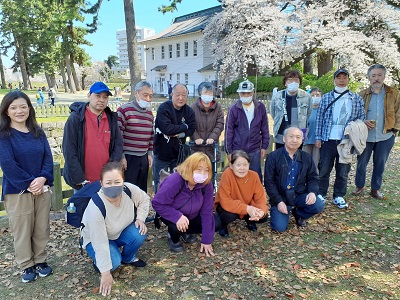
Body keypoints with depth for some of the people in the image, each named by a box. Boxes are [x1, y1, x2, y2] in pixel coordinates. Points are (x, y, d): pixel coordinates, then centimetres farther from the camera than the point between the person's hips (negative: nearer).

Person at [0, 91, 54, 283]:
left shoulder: (38, 132, 6)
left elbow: (48, 157, 1)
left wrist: (43, 178, -15)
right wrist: (29, 183, -17)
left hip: (42, 188, 4)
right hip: (17, 191, -4)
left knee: (42, 228, 12)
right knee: (22, 230, 8)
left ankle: (40, 260, 30)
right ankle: (26, 265, 26)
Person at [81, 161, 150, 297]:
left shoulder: (130, 189, -26)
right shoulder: (96, 207, -38)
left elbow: (145, 200, -1)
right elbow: (100, 243, -33)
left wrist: (140, 218, -16)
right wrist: (106, 273, -28)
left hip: (121, 232, 4)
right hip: (96, 238, -4)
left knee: (139, 234, -25)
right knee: (114, 262, -29)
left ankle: (128, 258, 7)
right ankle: (99, 262, 7)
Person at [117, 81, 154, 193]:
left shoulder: (149, 113, 12)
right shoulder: (124, 110, -10)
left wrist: (150, 153, 13)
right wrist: (121, 157, -13)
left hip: (144, 158, 6)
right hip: (128, 158, -6)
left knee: (142, 190, 14)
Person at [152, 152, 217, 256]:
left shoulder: (207, 184, -22)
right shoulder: (174, 181, -36)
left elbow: (207, 212, -19)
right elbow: (157, 203, -31)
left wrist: (207, 241, -18)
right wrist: (177, 217, -43)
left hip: (192, 215, 5)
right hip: (172, 215, -4)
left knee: (214, 225, -12)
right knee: (177, 226, -36)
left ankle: (186, 232, 15)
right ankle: (174, 238, 3)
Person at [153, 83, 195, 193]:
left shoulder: (189, 111, 0)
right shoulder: (163, 108, -15)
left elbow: (192, 129, -6)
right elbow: (166, 128, -27)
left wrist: (178, 134, -21)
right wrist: (184, 127, -15)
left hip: (178, 154, 4)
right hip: (161, 154, -3)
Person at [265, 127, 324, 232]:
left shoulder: (306, 157, 5)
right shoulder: (273, 157, -7)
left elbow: (313, 178, 8)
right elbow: (269, 182, -9)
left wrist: (313, 192, -14)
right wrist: (278, 201, -17)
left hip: (300, 195, 3)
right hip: (280, 197, -3)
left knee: (319, 205, -23)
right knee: (279, 227, -18)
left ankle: (298, 214, 10)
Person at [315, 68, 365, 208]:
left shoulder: (357, 99, 6)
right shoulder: (326, 97, 5)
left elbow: (362, 118, 8)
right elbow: (319, 118, 4)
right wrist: (318, 137, 0)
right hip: (328, 140, 0)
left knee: (343, 170, 9)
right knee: (324, 168, 6)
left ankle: (339, 196, 23)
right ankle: (321, 194, 20)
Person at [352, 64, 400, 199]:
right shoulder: (362, 95, 2)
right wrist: (362, 122, -13)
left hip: (386, 136, 0)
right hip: (365, 136, 0)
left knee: (380, 164, 10)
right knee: (361, 163, 8)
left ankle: (375, 189, 24)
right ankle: (359, 186, 25)